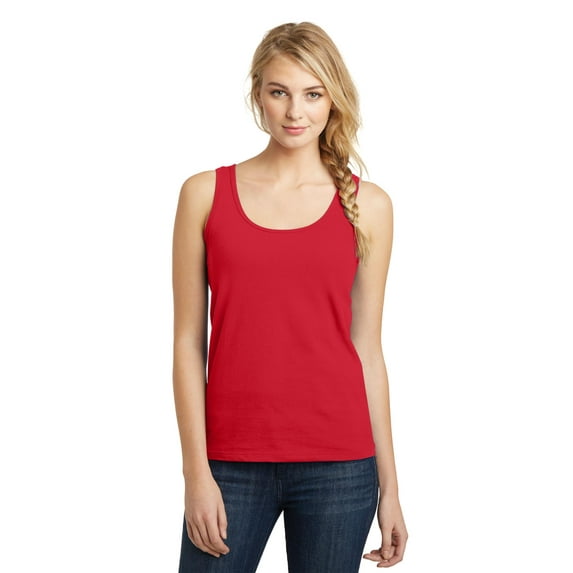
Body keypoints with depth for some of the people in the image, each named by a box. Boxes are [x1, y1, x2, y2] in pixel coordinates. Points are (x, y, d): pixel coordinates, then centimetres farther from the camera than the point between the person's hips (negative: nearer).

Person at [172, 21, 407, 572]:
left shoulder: (368, 205, 4)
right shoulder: (205, 194, 2)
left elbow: (366, 348, 6)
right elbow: (188, 342, 1)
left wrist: (389, 485, 6)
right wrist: (196, 472, -5)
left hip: (338, 464, 1)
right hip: (231, 461, 0)